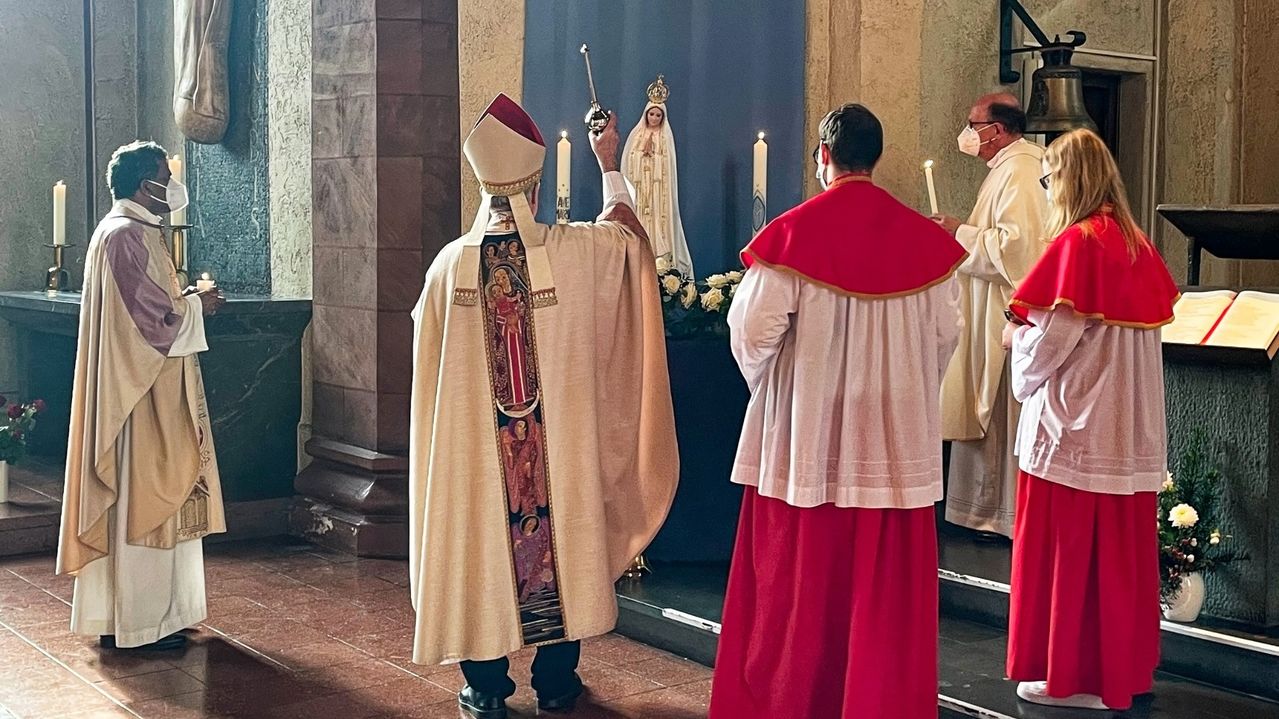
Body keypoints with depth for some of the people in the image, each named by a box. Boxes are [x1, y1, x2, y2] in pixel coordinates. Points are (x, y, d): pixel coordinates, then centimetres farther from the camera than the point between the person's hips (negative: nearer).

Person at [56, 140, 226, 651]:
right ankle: (136, 622, 3)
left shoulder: (133, 231, 16)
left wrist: (185, 300, 8)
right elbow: (152, 315, -21)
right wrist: (196, 307, -7)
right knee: (140, 499, -4)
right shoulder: (126, 235, -17)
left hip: (145, 390, 11)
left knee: (142, 499, 14)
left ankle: (122, 612, 22)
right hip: (141, 395, -11)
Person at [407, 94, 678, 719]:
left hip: (475, 446, 1)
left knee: (482, 539, 10)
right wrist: (609, 163, 24)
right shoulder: (573, 251, -10)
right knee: (559, 534, 12)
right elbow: (623, 226, 11)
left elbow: (429, 363, 5)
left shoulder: (451, 263, -6)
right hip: (558, 441, 0)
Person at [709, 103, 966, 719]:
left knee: (796, 582, 8)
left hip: (806, 433, -2)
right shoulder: (925, 240, -1)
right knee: (884, 586, 10)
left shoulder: (792, 234, -11)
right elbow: (946, 334, 3)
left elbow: (753, 331, -11)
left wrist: (764, 382, 10)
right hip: (897, 435, 3)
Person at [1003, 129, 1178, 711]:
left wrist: (1017, 336, 3)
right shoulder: (1137, 245, 8)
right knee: (1121, 548, 14)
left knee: (1067, 550, 3)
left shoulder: (1076, 244, -15)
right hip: (1131, 426, 8)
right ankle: (1124, 665, 24)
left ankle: (1072, 677, 10)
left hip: (1074, 424, -8)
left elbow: (1050, 338, -19)